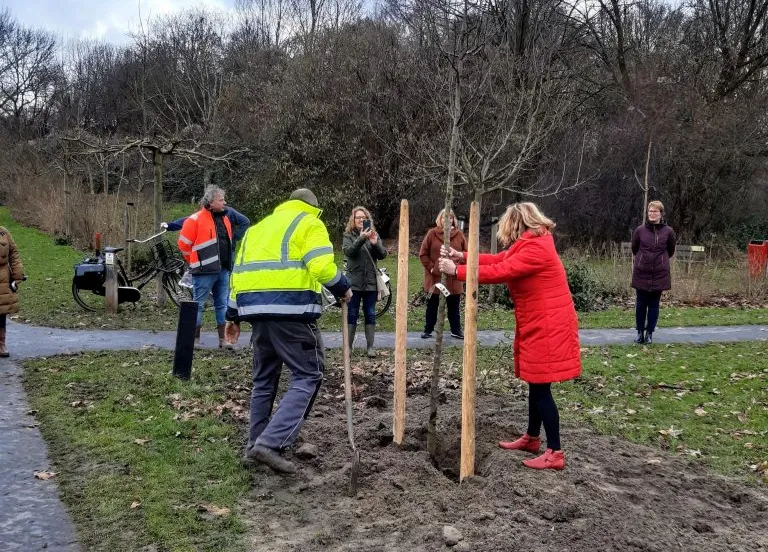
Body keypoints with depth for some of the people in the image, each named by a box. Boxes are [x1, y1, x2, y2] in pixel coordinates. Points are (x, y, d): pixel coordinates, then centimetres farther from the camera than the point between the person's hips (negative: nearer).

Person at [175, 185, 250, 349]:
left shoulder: (226, 216, 11)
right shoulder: (196, 219, -9)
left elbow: (245, 223, 28)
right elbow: (184, 243, -6)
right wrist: (195, 261, 2)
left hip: (223, 269, 7)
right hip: (205, 270, -7)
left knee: (222, 304, 9)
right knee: (199, 304, 0)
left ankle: (223, 338, 15)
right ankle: (194, 338, 7)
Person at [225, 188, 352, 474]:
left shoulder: (258, 227, 26)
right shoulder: (310, 223, 6)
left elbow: (240, 271, 23)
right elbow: (321, 267, -11)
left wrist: (233, 316, 27)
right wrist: (343, 289, 5)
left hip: (256, 308, 7)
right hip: (292, 309, -7)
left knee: (264, 377, 20)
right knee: (308, 376, -2)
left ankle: (256, 441, 25)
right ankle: (270, 442, -14)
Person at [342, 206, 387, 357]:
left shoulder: (374, 234, 9)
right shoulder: (348, 235, 2)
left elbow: (382, 255, 0)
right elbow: (349, 251, -16)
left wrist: (375, 243, -19)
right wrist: (361, 239, -31)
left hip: (371, 281, 2)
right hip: (354, 281, -2)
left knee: (370, 315, 5)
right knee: (352, 314, 2)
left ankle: (370, 347, 10)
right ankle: (348, 346, 8)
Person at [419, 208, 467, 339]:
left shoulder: (459, 234, 3)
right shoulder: (432, 233, -2)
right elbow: (423, 254, -1)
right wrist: (431, 267, -9)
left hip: (453, 279, 1)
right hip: (434, 277, -1)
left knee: (454, 307, 10)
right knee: (432, 306, 9)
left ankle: (456, 330, 20)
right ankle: (428, 330, 18)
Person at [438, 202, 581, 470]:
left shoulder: (536, 249, -21)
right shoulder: (530, 245, 12)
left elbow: (499, 272, -24)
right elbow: (500, 260, 12)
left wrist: (456, 271, -18)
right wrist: (462, 256, 4)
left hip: (547, 328, -10)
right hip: (537, 326, 10)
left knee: (541, 388, -5)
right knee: (536, 384, 19)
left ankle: (555, 453, 1)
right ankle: (532, 438, 32)